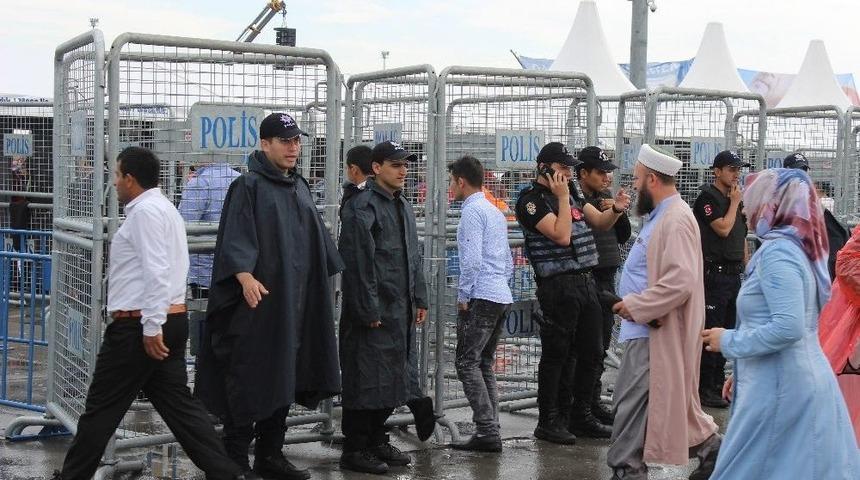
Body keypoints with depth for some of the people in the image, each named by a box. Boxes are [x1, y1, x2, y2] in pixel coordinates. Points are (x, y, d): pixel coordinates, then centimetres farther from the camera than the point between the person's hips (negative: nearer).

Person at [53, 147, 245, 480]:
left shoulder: (145, 211, -13)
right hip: (172, 318, 10)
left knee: (102, 408, 3)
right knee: (177, 402, 8)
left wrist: (151, 328, -23)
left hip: (139, 326, -10)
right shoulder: (164, 208, 19)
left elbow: (156, 273, -22)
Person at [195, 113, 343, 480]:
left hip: (295, 301, 7)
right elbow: (235, 237, -17)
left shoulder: (299, 187, 16)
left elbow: (316, 240, 22)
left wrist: (323, 283, 19)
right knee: (250, 378, -3)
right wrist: (245, 275, -31)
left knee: (284, 378, 11)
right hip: (258, 299, -7)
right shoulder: (248, 186, -6)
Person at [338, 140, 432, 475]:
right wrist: (368, 310, -21)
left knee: (393, 378, 14)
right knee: (366, 379, -3)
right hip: (373, 312, -9)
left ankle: (377, 440, 26)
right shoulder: (362, 206, -12)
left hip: (401, 311, 9)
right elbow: (358, 261, -18)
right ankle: (354, 451, 5)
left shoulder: (402, 206, 17)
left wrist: (419, 299, 17)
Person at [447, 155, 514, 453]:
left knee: (467, 363, -7)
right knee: (484, 364, 13)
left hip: (481, 297, -9)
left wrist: (463, 297, -11)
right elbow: (509, 262, 23)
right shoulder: (496, 212, 20)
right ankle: (490, 432, 13)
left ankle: (487, 432, -11)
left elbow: (472, 260, -19)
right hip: (502, 296, 10)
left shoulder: (472, 211, -10)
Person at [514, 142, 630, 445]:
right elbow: (562, 235, -19)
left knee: (591, 352, 11)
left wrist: (616, 209, -5)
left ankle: (581, 416, 23)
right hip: (558, 286, -8)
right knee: (556, 355, -1)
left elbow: (600, 223, 15)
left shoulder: (571, 194, 16)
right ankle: (548, 422, 9)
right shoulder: (532, 200, -9)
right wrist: (562, 198, -14)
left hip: (586, 282, 8)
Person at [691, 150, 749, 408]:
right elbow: (723, 228, -19)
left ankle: (718, 384, 21)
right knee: (710, 330, -6)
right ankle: (704, 388, -1)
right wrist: (734, 202, -7)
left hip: (734, 274, 8)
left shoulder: (736, 198, 17)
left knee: (727, 330, 12)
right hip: (714, 273, -8)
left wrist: (748, 270, 17)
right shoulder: (708, 196, -8)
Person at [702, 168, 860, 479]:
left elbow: (788, 327, -28)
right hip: (804, 380, 10)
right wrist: (743, 372, 19)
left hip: (780, 387, -10)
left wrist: (729, 341, -15)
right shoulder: (797, 246, 13)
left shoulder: (777, 252, -17)